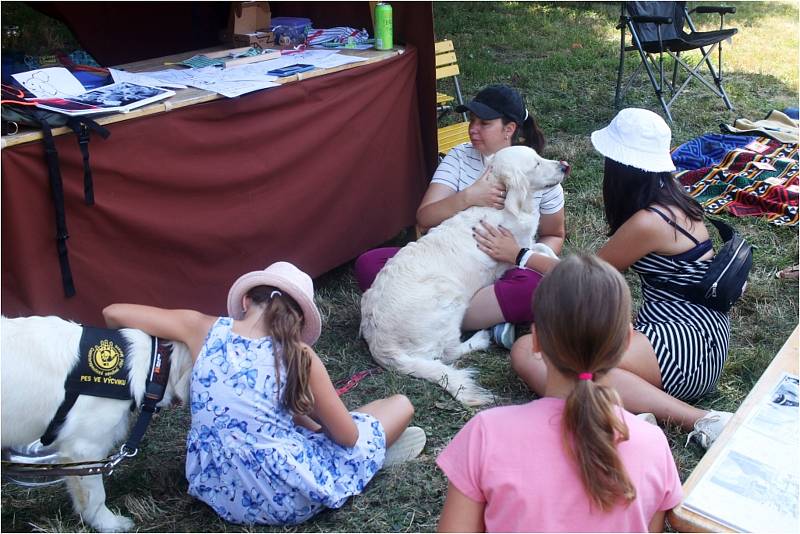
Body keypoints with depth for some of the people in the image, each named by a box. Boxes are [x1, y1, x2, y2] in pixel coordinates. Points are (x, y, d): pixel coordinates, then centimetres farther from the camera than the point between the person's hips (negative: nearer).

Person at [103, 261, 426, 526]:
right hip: (287, 498, -4)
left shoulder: (204, 329, -6)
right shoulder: (300, 356, -13)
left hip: (218, 491, 5)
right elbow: (347, 436, -5)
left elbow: (113, 313, 2)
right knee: (401, 405, 7)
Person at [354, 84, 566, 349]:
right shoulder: (459, 157, 0)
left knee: (536, 287, -38)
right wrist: (468, 197, -27)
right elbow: (424, 218, -10)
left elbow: (554, 235, 9)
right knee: (368, 263, -19)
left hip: (503, 272, -2)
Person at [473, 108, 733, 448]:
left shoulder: (647, 222, -17)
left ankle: (694, 420, -25)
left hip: (687, 345, -10)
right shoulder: (670, 200, 10)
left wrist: (518, 254, 9)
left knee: (529, 353, -25)